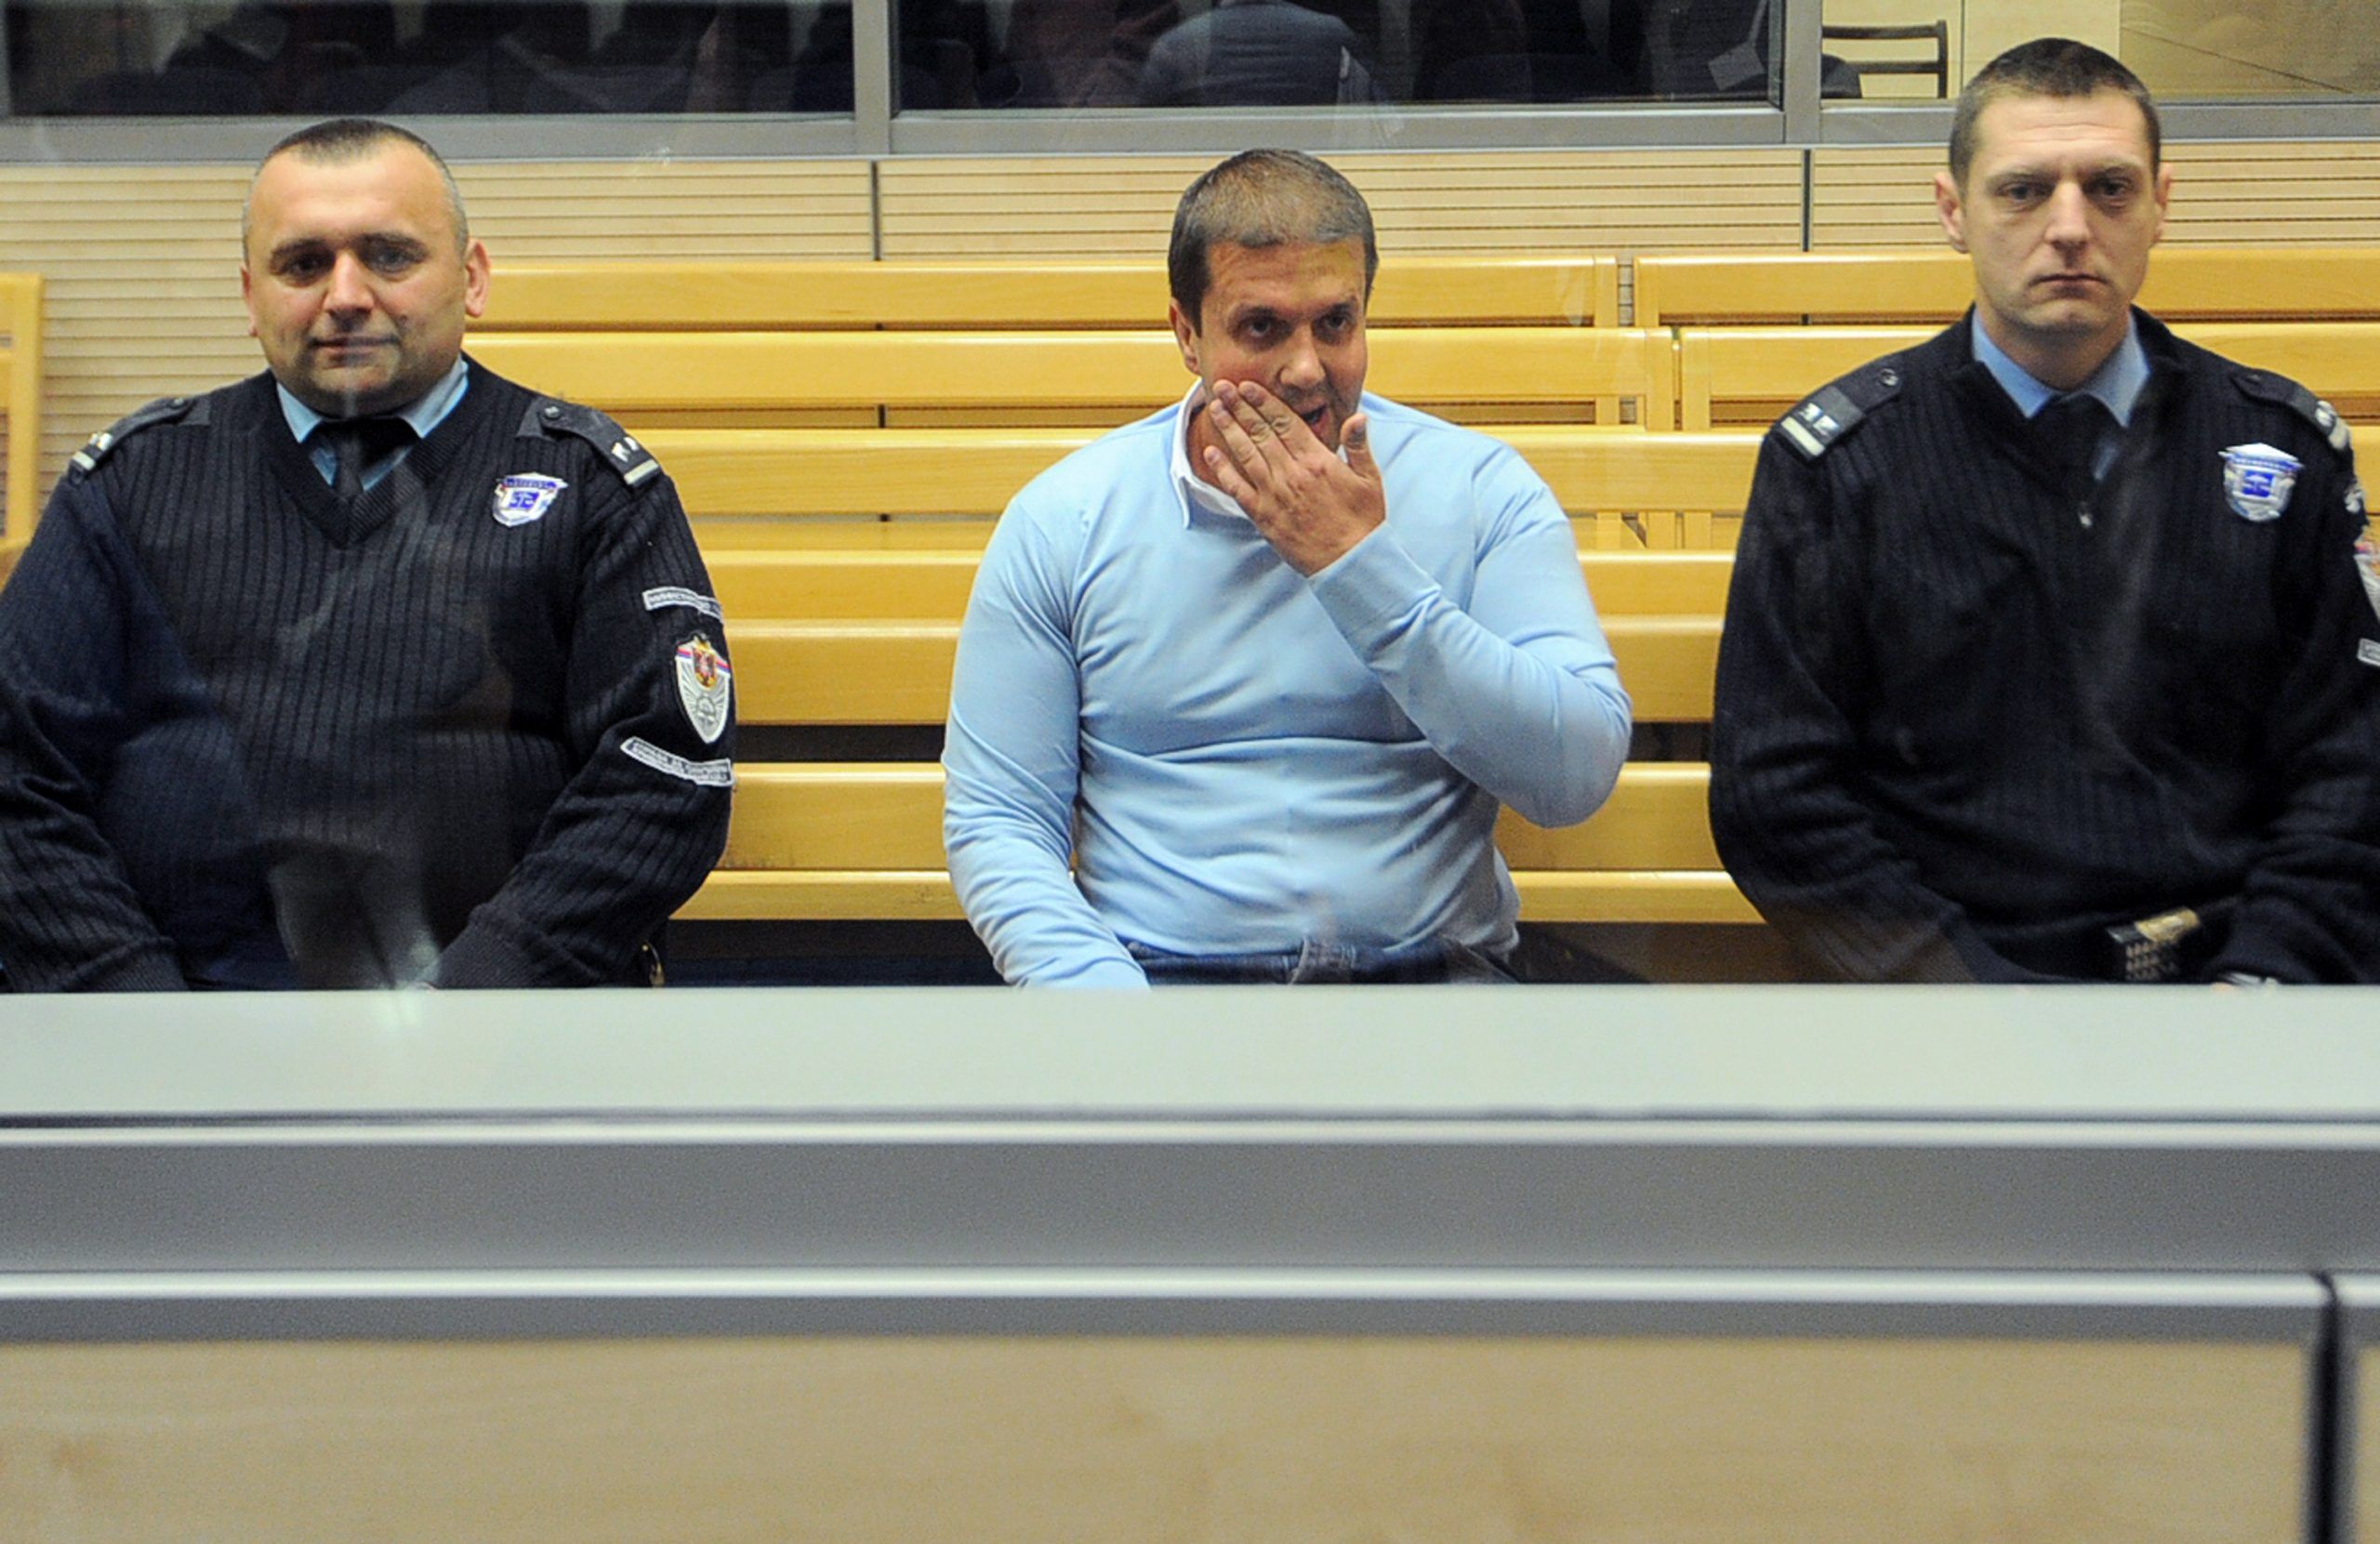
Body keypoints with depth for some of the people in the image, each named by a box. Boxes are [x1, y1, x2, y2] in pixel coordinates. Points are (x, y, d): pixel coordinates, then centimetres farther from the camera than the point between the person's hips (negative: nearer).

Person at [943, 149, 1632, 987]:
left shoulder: (1480, 490, 5)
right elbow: (995, 819, 5)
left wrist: (1361, 567, -10)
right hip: (1160, 971, 0)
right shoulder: (1063, 521, 6)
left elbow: (1579, 775, -5)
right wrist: (1097, 989, -13)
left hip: (1429, 967, 1)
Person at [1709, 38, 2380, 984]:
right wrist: (1967, 996, -9)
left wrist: (2262, 978, -4)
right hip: (1956, 968, -2)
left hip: (2230, 966, 2)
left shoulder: (2286, 449, 13)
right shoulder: (1833, 463, 5)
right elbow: (1776, 799, 2)